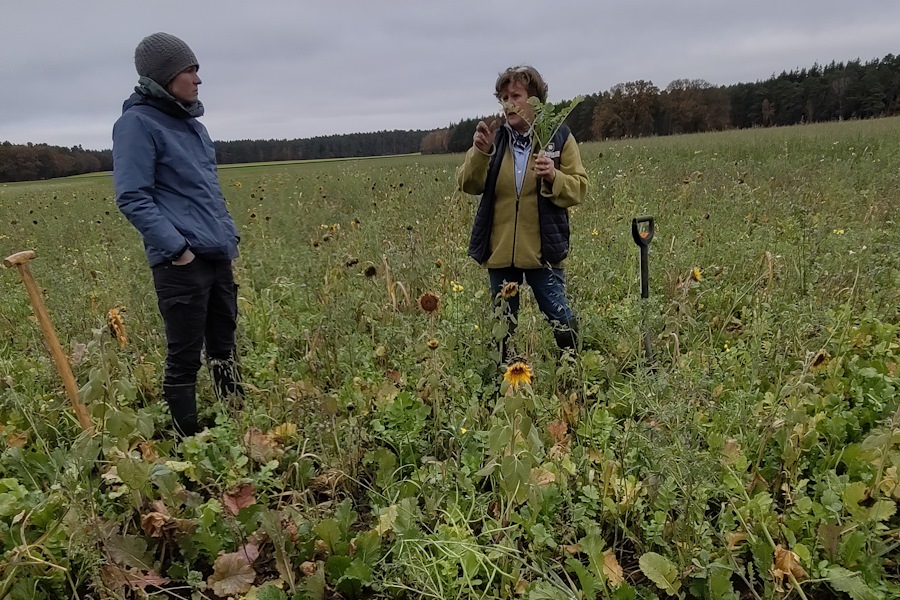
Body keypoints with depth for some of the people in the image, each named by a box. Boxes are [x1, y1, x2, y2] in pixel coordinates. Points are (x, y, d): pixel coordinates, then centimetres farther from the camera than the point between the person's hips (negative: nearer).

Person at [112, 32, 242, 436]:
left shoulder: (190, 122, 17)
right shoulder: (137, 122, -7)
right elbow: (132, 198, -13)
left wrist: (230, 236, 14)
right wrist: (176, 248, -19)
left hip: (218, 257, 8)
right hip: (181, 262, -8)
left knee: (224, 352, 15)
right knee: (184, 361, 1)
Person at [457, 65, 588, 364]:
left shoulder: (559, 136, -1)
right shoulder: (493, 137, 5)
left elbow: (579, 188, -2)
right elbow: (468, 184, -2)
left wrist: (554, 177, -22)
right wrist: (481, 152, -19)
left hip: (542, 250, -2)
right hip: (500, 250, 3)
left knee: (561, 319, 4)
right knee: (504, 324, 14)